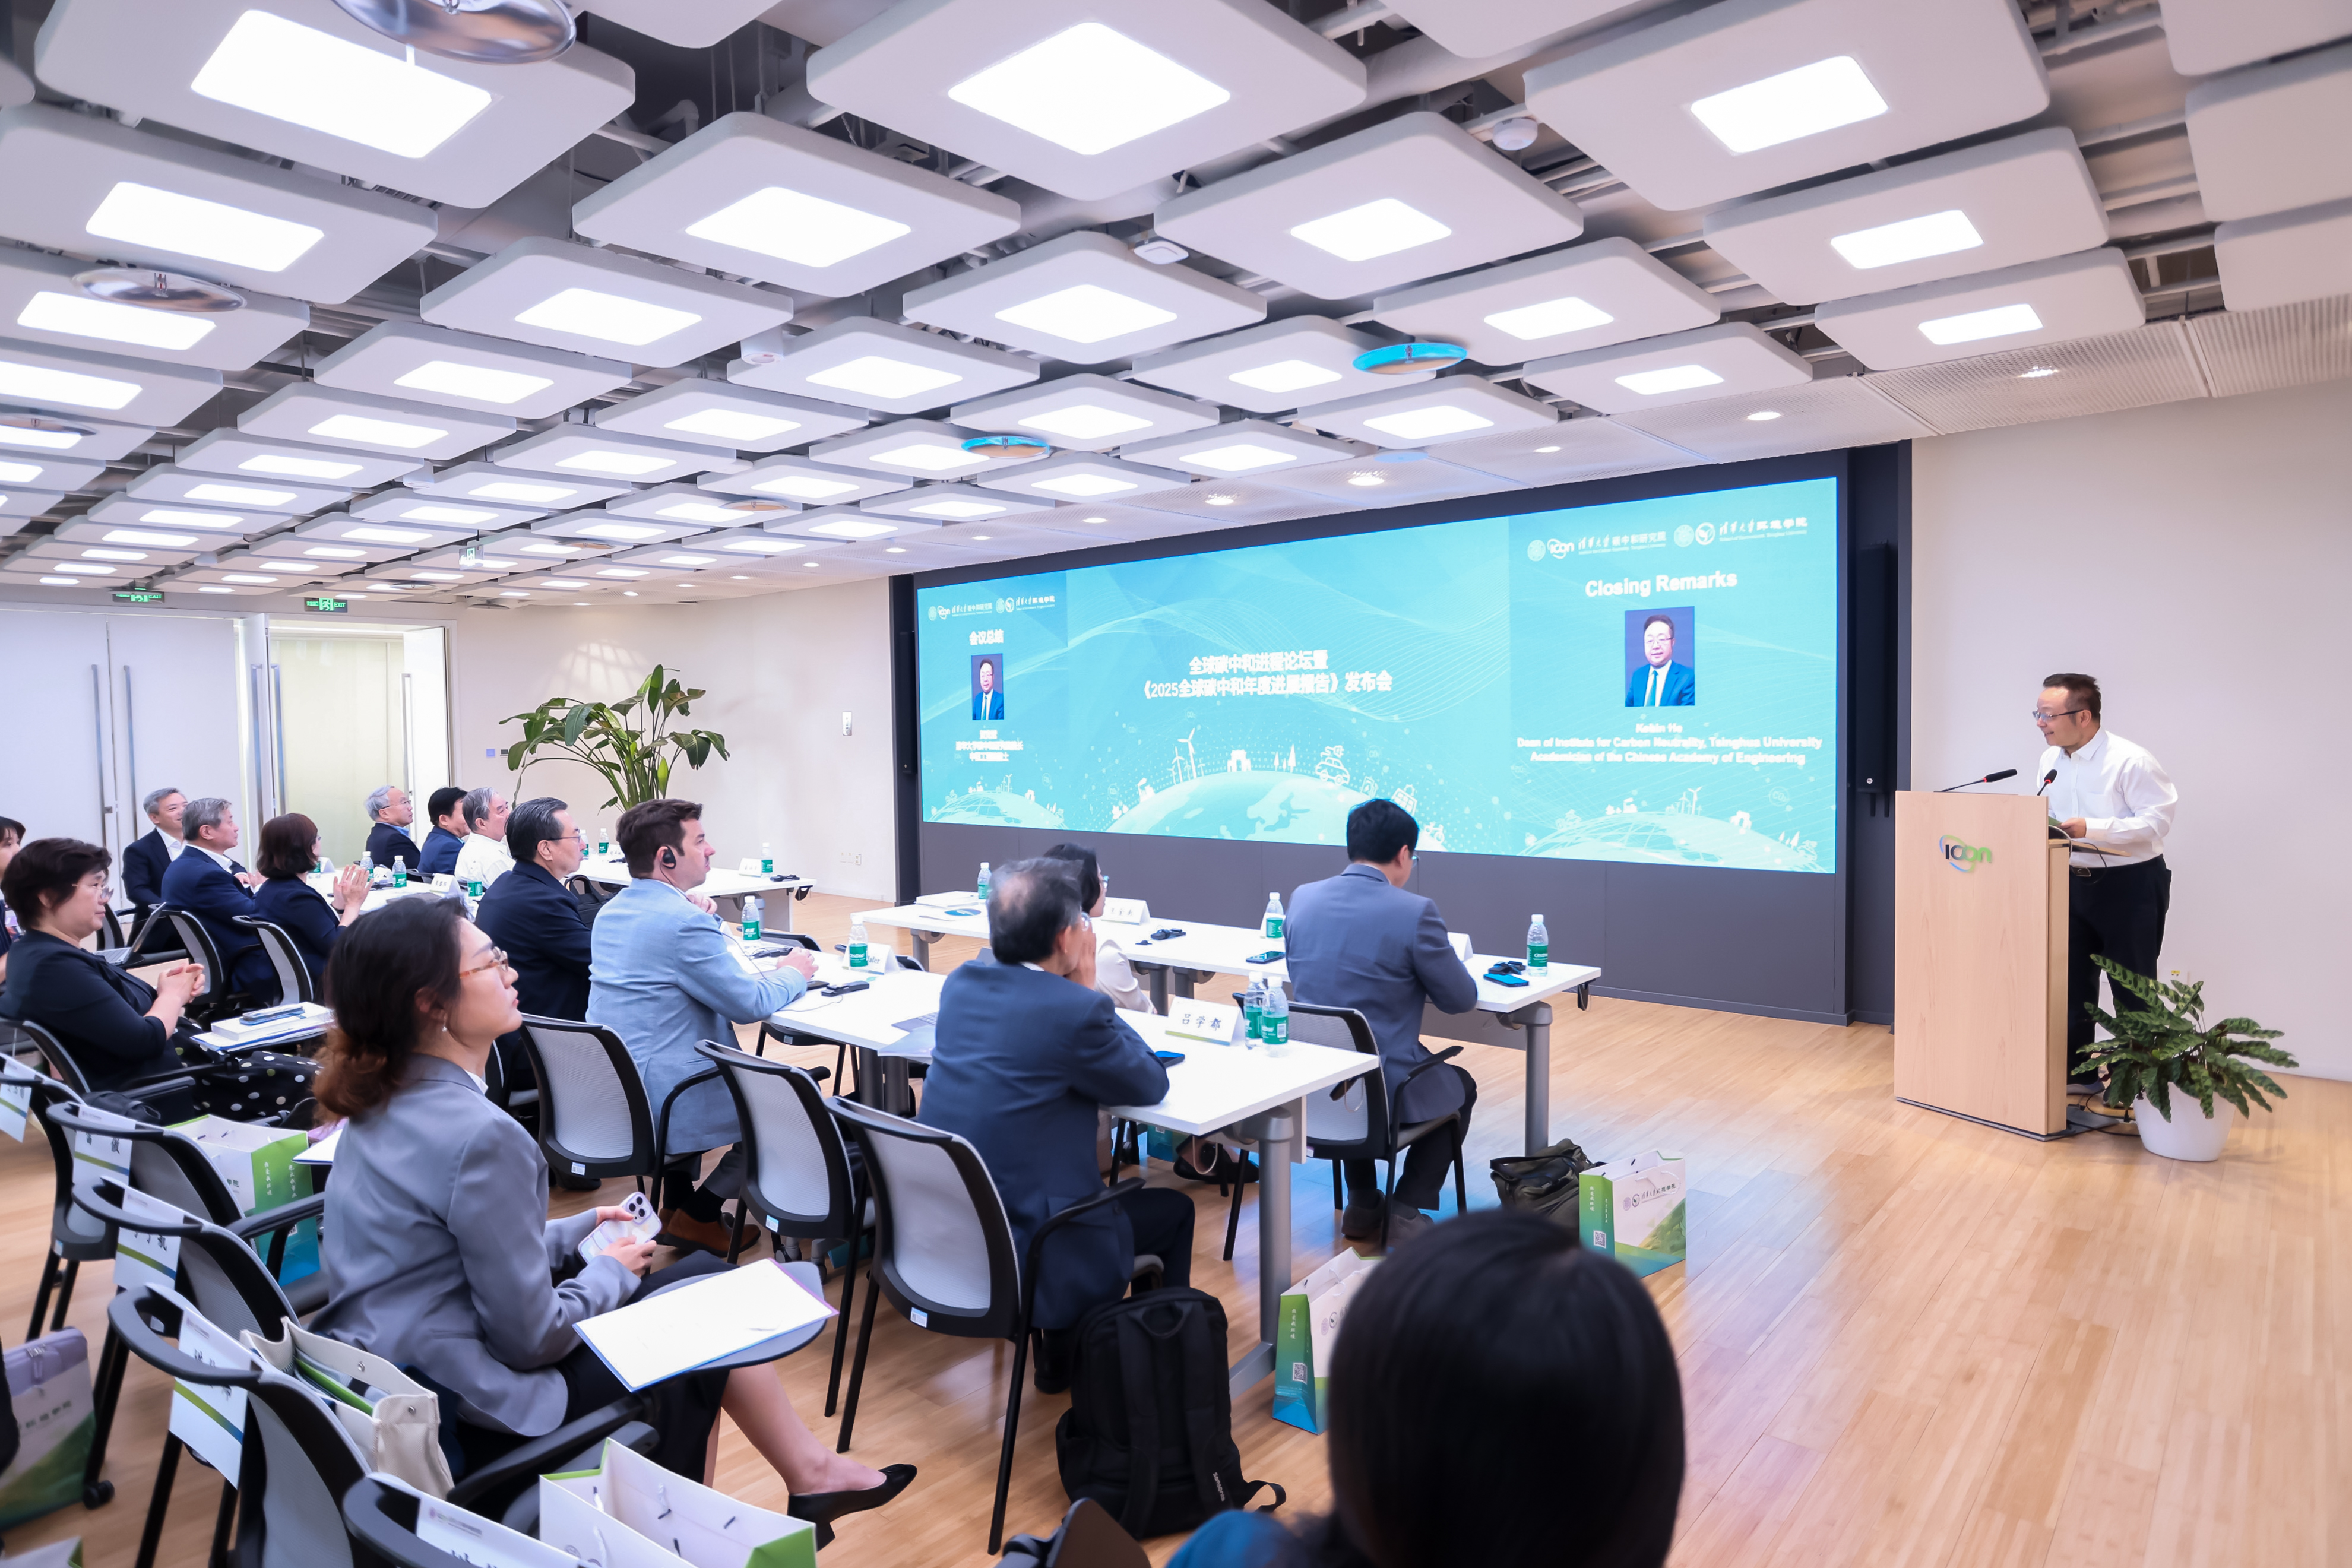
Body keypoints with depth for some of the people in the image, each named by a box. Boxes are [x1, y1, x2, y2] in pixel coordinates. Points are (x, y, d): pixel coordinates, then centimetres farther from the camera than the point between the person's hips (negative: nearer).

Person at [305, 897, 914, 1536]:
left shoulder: (380, 1104, 1)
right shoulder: (480, 1136, -29)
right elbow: (532, 1338, -22)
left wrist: (578, 1230, 12)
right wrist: (610, 1271, -5)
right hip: (466, 1414, -9)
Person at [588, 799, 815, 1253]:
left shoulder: (611, 911, 8)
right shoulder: (683, 921, -22)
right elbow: (750, 1004, -16)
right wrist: (794, 974, 3)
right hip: (664, 1105, -9)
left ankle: (674, 1209, 34)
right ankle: (698, 1217, 13)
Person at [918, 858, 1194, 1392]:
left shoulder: (961, 983, 1)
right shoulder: (1076, 1009, -21)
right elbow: (1151, 1086, -4)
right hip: (1024, 1263, -7)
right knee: (1173, 1210, 16)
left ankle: (1060, 1354, 38)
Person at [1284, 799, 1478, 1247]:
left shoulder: (1303, 899, -2)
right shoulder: (1414, 912, -17)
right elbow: (1461, 999, -6)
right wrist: (1438, 960, 16)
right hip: (1385, 1090, -4)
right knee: (1461, 1087, 28)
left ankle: (1362, 1204, 36)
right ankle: (1407, 1210, 17)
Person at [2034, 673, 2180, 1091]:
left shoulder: (2131, 761, -18)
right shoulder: (2049, 760, 3)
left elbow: (2156, 822, -22)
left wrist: (2090, 828, -30)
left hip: (2130, 887, -6)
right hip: (2073, 883, 7)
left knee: (2132, 992, 3)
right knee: (2073, 983, 13)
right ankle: (2078, 1073, 25)